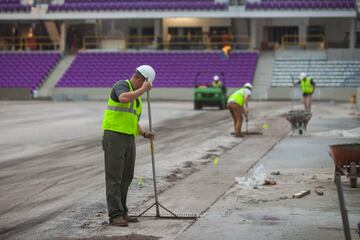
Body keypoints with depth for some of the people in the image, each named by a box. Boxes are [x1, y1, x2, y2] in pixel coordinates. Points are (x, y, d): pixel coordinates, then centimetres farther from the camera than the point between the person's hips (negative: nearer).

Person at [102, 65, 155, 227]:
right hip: (114, 137, -9)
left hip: (128, 140, 9)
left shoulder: (136, 97, 20)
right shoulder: (121, 85, -9)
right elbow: (124, 99, -35)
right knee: (114, 178, -8)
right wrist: (143, 89, -22)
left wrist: (145, 134, 5)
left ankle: (121, 213, 17)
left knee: (126, 178, 10)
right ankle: (115, 215, -7)